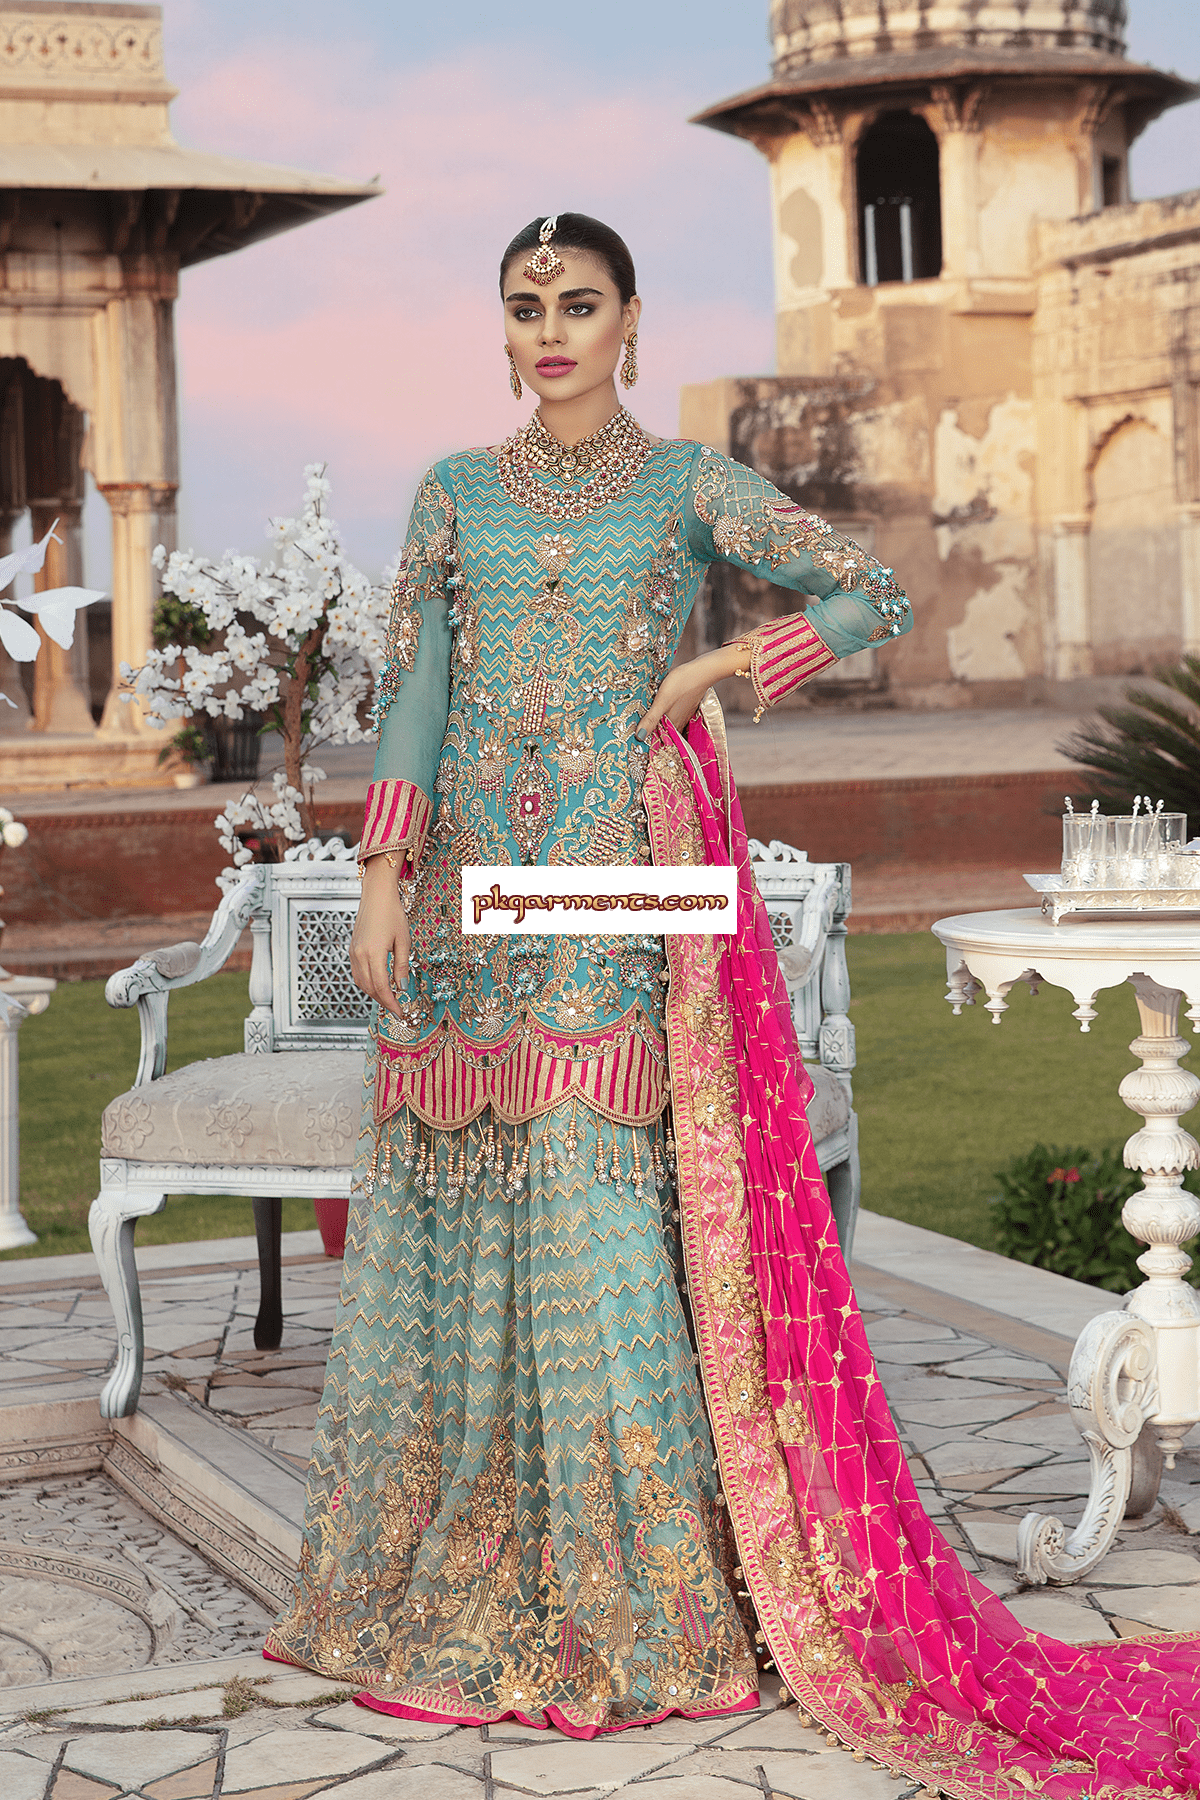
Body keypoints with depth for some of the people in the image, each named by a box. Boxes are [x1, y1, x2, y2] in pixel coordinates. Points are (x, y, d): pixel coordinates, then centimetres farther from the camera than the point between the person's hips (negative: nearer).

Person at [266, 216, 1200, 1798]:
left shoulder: (689, 485, 6)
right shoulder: (454, 493, 12)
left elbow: (876, 596, 3)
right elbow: (410, 685, 5)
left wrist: (708, 677, -3)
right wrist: (383, 881, -4)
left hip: (623, 892, -3)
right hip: (471, 891, 3)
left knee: (611, 1222, -8)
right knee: (459, 1223, 3)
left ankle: (642, 1608, 1)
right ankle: (450, 1594, 14)